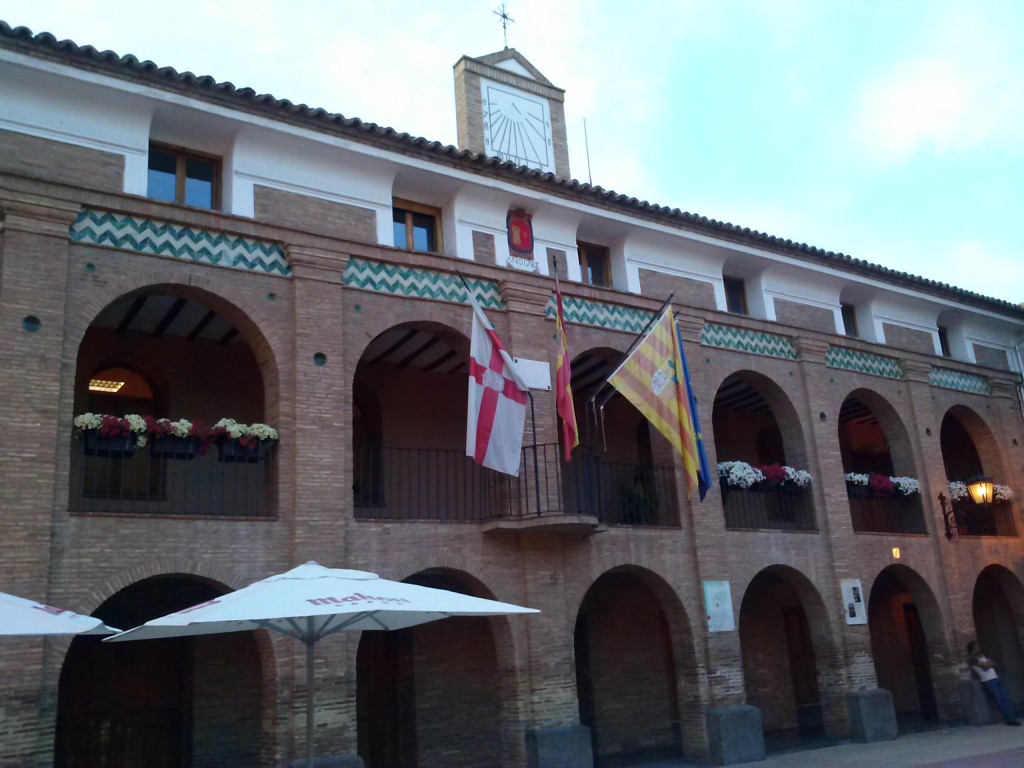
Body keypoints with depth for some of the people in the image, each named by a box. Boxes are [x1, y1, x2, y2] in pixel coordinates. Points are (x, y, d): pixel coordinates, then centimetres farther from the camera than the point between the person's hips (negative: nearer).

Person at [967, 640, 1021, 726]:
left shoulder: (982, 655, 22)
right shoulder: (972, 658, -5)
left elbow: (993, 664, 13)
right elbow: (985, 665, -15)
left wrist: (987, 665, -6)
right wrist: (989, 663, 5)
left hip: (995, 679, 8)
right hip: (987, 682, -8)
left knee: (1006, 698, -1)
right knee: (999, 701, -8)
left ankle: (1012, 718, 0)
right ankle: (1010, 719, -5)